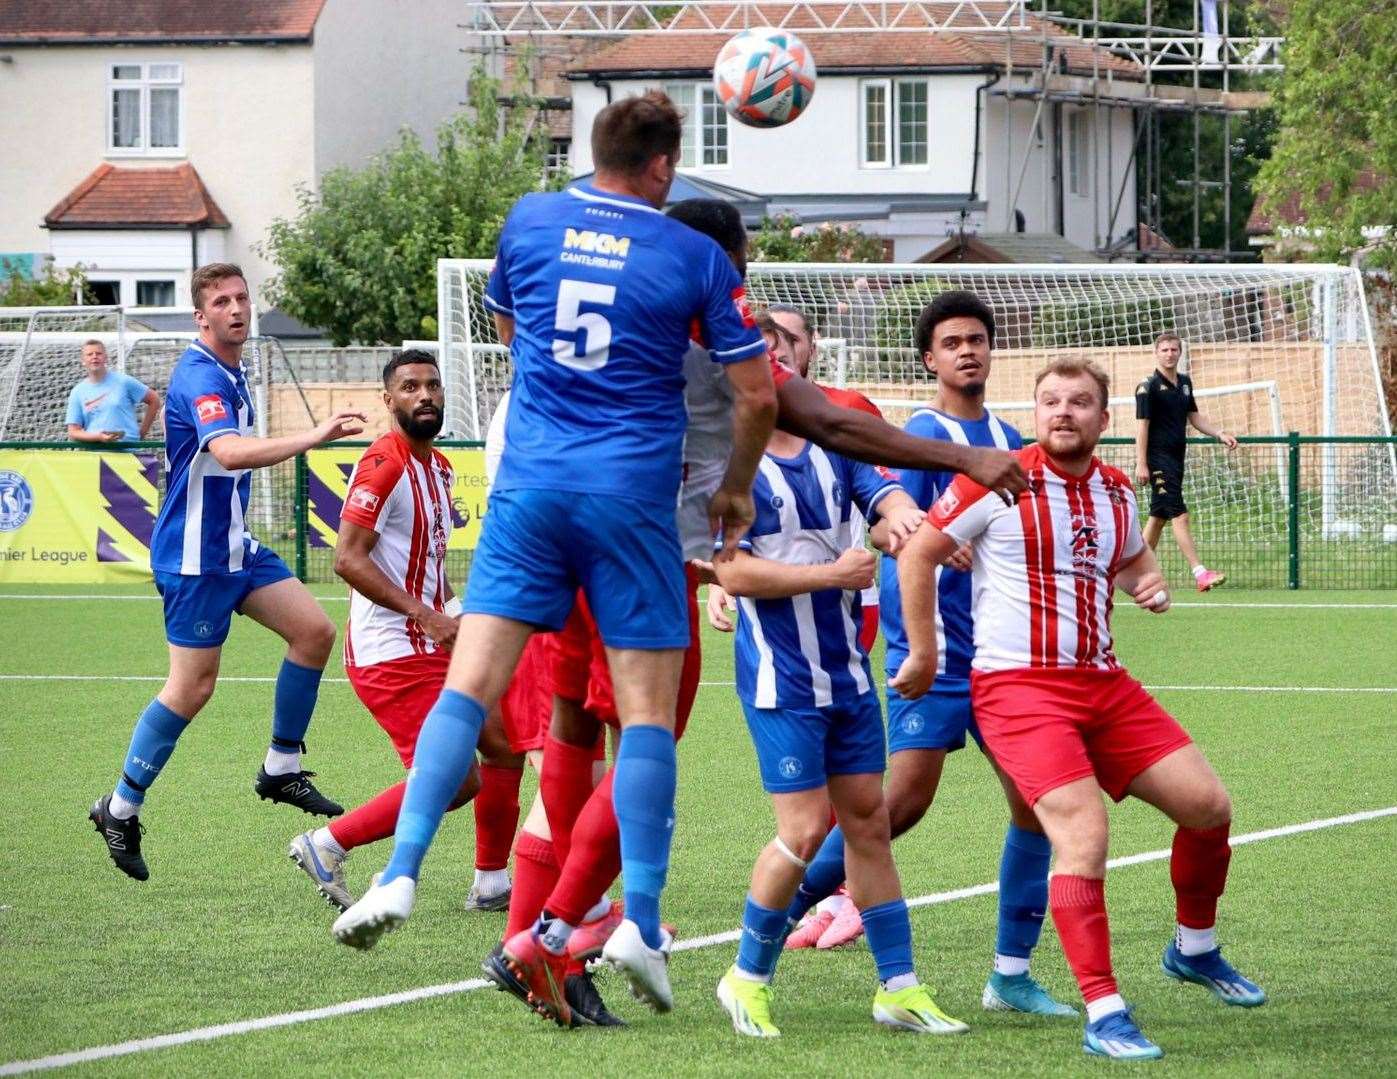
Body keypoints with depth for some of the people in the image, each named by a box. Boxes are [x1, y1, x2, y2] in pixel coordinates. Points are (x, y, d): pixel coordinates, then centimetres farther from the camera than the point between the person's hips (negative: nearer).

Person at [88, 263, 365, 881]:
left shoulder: (230, 375, 13)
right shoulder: (200, 377, -20)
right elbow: (229, 451, -38)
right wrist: (311, 439, -47)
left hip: (234, 546, 10)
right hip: (195, 557, -9)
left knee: (314, 630, 1)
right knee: (193, 687, -7)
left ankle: (281, 770, 9)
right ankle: (121, 809, 4)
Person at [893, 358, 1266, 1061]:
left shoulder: (1116, 492, 10)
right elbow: (917, 554, -3)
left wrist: (1151, 583, 7)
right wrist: (922, 654, -3)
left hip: (1103, 682, 7)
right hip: (1018, 686, -7)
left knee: (1208, 805, 4)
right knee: (1083, 833, -22)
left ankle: (1194, 949, 30)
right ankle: (1103, 1016, -20)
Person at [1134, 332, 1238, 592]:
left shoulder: (1184, 383, 13)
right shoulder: (1148, 387, -10)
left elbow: (1195, 417, 21)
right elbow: (1142, 425, -12)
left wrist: (1220, 434, 5)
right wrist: (1141, 464, -16)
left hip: (1176, 458, 8)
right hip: (1158, 460, -8)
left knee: (1158, 516, 12)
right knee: (1179, 515, -13)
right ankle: (1200, 574, -19)